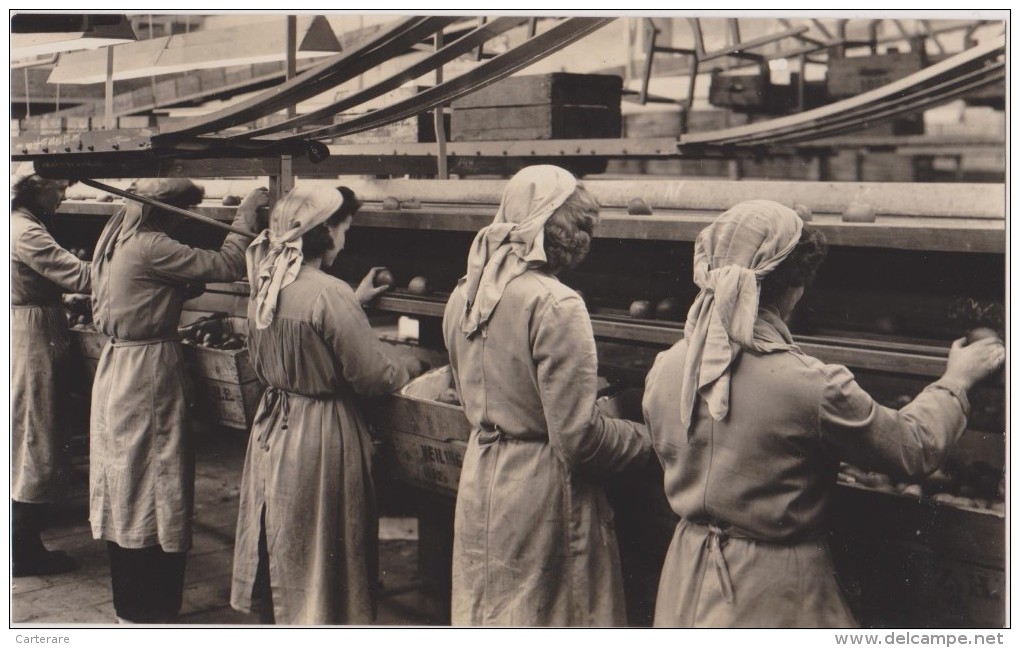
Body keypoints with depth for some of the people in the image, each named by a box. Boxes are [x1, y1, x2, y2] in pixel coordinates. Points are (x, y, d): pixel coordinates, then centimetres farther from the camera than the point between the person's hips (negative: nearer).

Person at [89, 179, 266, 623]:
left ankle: (129, 606, 28)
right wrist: (245, 214, -8)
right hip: (150, 375, -10)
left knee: (127, 489, 16)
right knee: (156, 491, -1)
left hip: (117, 369, 10)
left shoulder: (117, 240, 10)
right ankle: (149, 614, 7)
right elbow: (225, 266, -22)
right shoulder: (151, 248, -19)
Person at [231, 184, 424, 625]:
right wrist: (414, 365, 1)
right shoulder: (328, 294, -22)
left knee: (281, 547, 21)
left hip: (273, 428, 8)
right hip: (322, 436, -8)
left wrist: (355, 301, 23)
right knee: (322, 554, 7)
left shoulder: (267, 286, 2)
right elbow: (374, 375, -18)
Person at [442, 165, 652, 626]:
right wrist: (644, 437, -5)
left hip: (479, 481, 7)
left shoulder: (464, 296, 4)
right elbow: (578, 437, -21)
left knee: (484, 619, 19)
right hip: (541, 496, -7)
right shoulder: (555, 306, -20)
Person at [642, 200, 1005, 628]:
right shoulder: (813, 387, -25)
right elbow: (916, 447, -9)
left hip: (688, 582, 6)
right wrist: (955, 381, 9)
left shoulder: (665, 368, -9)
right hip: (773, 600, -5)